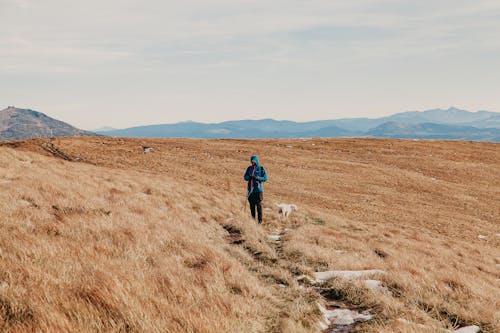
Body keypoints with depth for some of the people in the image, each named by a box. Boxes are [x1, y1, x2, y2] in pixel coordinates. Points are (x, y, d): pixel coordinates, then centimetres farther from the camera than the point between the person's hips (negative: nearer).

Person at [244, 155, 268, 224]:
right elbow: (245, 177, 11)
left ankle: (260, 220, 0)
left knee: (259, 205, -5)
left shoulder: (261, 169, 0)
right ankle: (253, 219, 14)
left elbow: (265, 178, -3)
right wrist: (249, 177, -11)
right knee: (252, 205, 6)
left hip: (258, 189, -4)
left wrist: (258, 178, -19)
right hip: (250, 189, 4)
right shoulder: (249, 168, 11)